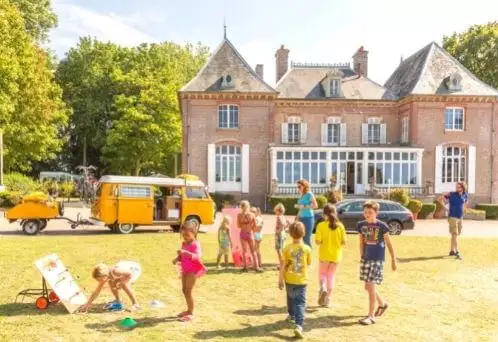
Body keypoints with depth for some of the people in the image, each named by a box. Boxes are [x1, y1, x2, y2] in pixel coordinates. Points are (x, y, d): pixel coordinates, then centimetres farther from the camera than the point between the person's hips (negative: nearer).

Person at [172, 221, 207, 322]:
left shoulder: (196, 244, -18)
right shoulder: (184, 243, 8)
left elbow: (197, 256, -34)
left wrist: (185, 252, -45)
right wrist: (177, 258, -4)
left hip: (193, 270, -9)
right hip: (185, 270, 9)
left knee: (188, 291, -7)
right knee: (184, 290, 16)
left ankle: (191, 313, 4)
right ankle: (189, 310, 32)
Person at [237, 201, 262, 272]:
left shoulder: (239, 215, -7)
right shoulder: (252, 215, -7)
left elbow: (238, 226, -2)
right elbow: (255, 226, -2)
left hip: (243, 233, 0)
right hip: (250, 233, 0)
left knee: (244, 250, 8)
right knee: (253, 251, 10)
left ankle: (245, 267, 9)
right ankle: (256, 267, 9)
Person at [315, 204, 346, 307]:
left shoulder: (321, 225, -13)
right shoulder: (340, 226, -6)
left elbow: (318, 241, -17)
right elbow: (344, 242, -5)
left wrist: (323, 242, 4)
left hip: (324, 255, -2)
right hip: (336, 255, 2)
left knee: (322, 274, 18)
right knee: (331, 276, 15)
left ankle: (323, 288, -12)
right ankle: (327, 300, 20)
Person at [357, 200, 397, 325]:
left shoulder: (381, 226, -10)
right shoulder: (361, 225, 2)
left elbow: (389, 243, -1)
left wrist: (393, 260, 4)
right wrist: (362, 257, 7)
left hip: (378, 259, -5)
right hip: (366, 259, 5)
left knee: (371, 286, -8)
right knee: (368, 287, 14)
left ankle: (371, 316, 2)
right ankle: (382, 304, 40)